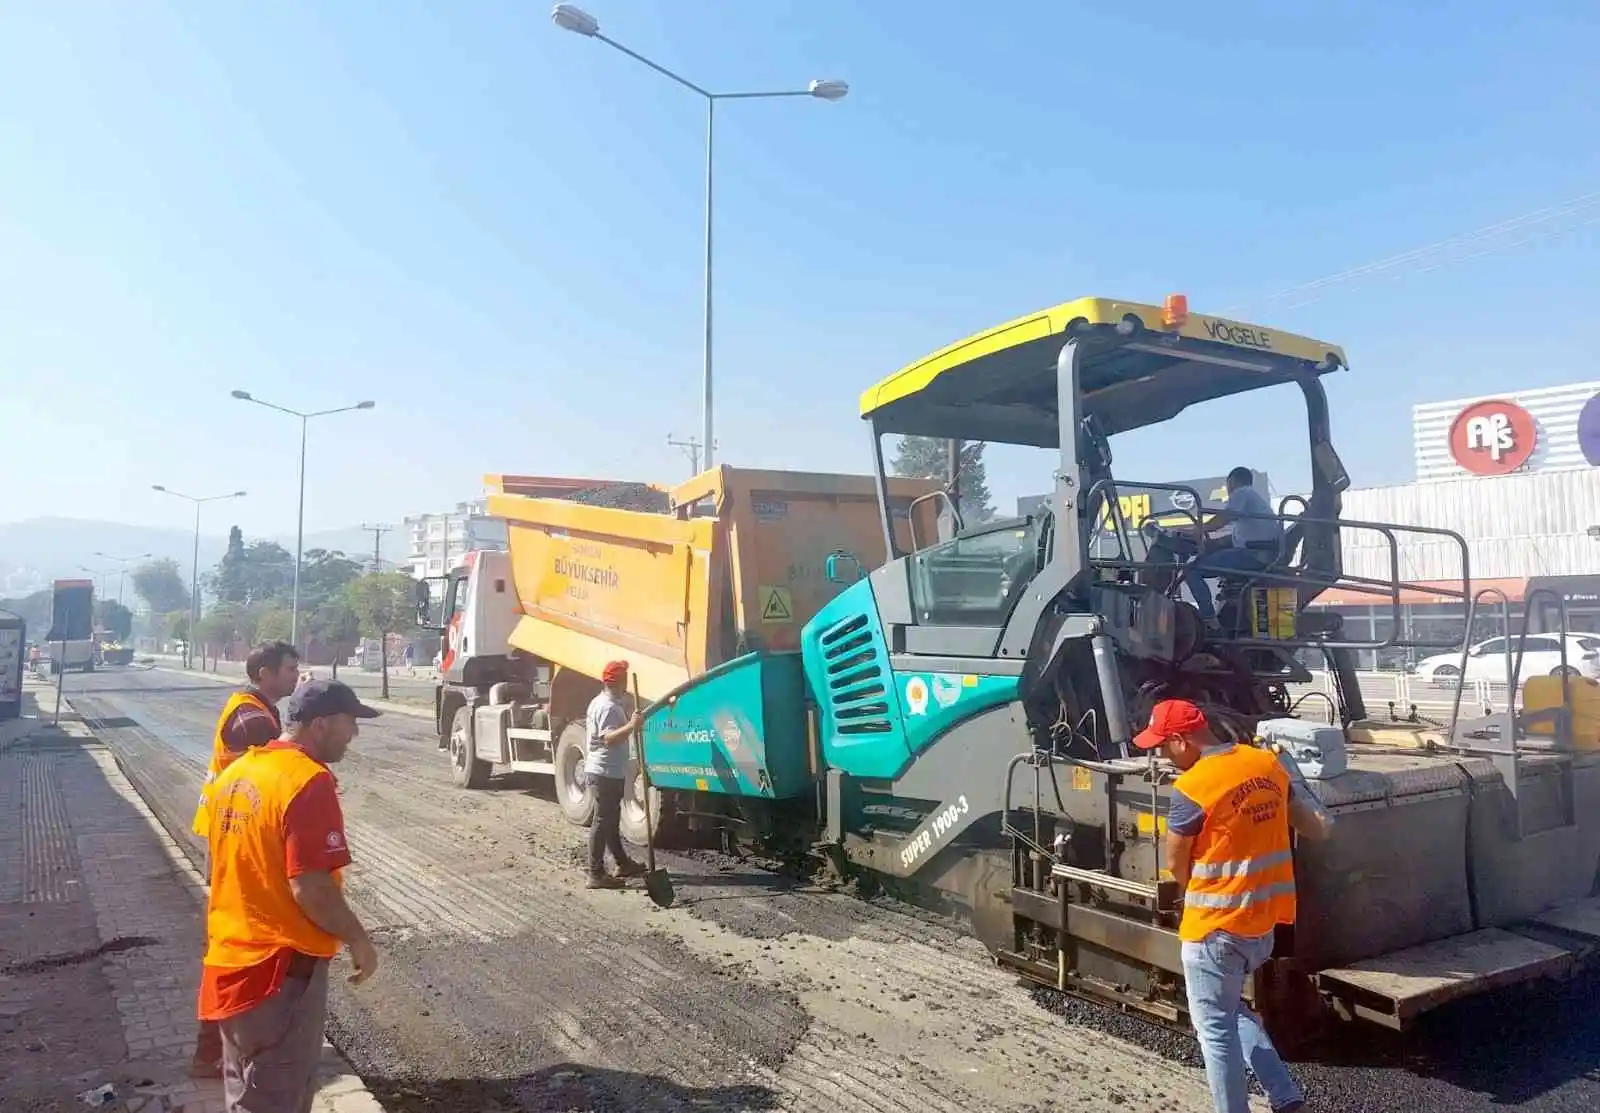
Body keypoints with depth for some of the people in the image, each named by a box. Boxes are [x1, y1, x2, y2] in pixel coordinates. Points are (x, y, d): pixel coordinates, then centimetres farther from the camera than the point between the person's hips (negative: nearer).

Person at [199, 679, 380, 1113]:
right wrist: (359, 940, -12)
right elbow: (310, 889, -26)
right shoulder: (309, 782, -22)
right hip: (282, 965, -9)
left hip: (232, 958, 9)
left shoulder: (236, 774, 7)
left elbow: (223, 868, 16)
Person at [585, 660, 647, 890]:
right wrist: (632, 725, -38)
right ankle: (596, 874, -3)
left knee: (611, 819, 19)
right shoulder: (608, 707, -20)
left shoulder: (608, 702, 13)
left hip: (609, 771, 11)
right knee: (603, 821, -7)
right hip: (605, 772, -11)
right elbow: (609, 738, -31)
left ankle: (623, 863, 32)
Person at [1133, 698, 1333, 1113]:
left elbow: (1176, 865, -8)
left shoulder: (1193, 788, -20)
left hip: (1216, 926, -8)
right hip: (1264, 919, 8)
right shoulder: (1267, 764, 0)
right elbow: (1319, 830, 10)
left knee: (1215, 1026, 9)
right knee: (1230, 1007, 26)